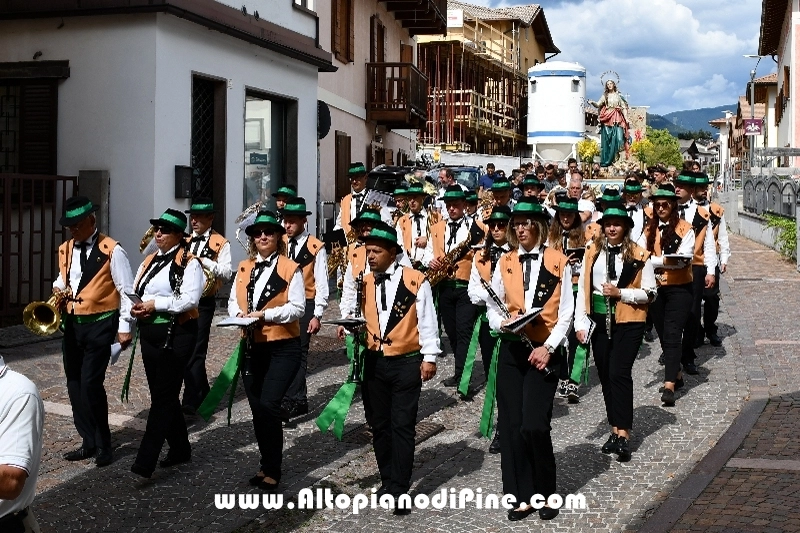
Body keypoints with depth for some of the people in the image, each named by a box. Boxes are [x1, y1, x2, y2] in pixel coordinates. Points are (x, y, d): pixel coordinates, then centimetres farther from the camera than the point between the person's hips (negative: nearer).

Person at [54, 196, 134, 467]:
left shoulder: (111, 251, -10)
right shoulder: (65, 250, 9)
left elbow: (126, 290, -9)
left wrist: (124, 327, -12)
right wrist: (59, 289, 0)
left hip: (99, 324, -7)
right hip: (72, 323, 7)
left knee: (90, 383, -12)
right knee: (74, 384, 9)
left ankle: (104, 445, 3)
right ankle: (89, 442, 21)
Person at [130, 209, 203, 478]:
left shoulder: (188, 263, -8)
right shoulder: (149, 261, 15)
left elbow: (189, 299, -18)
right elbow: (135, 292, 14)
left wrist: (156, 304, -19)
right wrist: (136, 308, -7)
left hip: (176, 335, -8)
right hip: (149, 333, 8)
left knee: (162, 397, -8)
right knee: (164, 395, 15)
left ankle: (145, 462, -11)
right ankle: (180, 448, 30)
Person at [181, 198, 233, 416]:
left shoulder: (220, 243, -4)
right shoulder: (185, 242, 15)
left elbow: (227, 272, -15)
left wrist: (202, 260, -24)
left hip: (203, 303, -7)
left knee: (194, 352, -6)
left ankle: (191, 402, -1)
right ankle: (203, 395, 26)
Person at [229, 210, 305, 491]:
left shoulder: (290, 268, -6)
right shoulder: (243, 268, 11)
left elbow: (297, 308, -12)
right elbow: (233, 301, 12)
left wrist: (264, 314, -21)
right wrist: (240, 314, -10)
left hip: (283, 347, -6)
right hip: (252, 347, 6)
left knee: (268, 405, -14)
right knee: (257, 409, 10)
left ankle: (272, 471, -2)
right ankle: (267, 465, 25)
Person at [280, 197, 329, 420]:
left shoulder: (316, 247, -7)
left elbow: (322, 284, -7)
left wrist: (317, 315, -10)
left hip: (305, 305, -5)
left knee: (298, 353, -5)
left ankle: (289, 402, -6)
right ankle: (299, 401, 17)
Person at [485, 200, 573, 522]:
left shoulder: (558, 262, -1)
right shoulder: (505, 263, 8)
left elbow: (566, 313, -3)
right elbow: (492, 307, 8)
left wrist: (548, 347, -13)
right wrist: (502, 323, -13)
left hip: (544, 351, -3)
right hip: (511, 350, 4)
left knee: (534, 425, -13)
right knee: (512, 425, 2)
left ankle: (546, 493, 9)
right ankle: (521, 496, 14)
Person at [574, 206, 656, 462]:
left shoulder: (639, 255, -3)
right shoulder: (593, 251, 5)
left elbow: (650, 294, -2)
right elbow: (583, 288, 5)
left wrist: (620, 293, -15)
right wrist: (580, 323, -1)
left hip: (628, 322, -4)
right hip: (600, 321, 4)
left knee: (619, 373, -12)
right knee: (605, 375, 8)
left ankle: (623, 433, -8)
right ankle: (616, 429, 19)